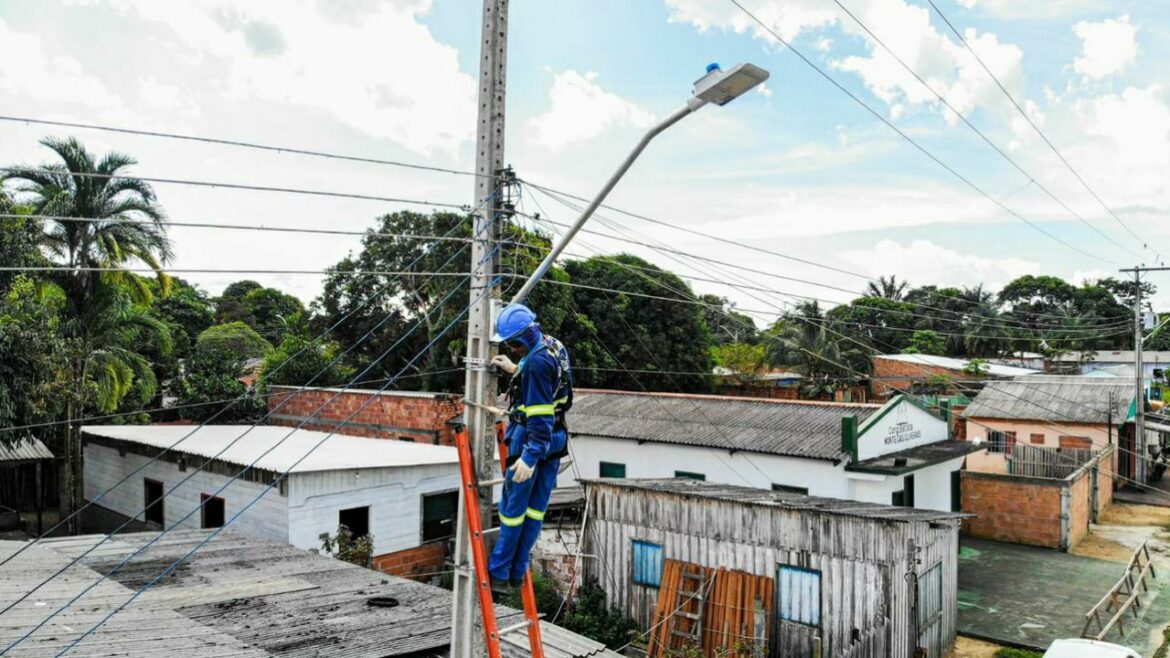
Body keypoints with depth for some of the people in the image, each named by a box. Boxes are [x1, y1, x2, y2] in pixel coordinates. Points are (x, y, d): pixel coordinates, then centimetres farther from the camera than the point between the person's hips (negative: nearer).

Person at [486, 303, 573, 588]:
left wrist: (530, 457, -27)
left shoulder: (537, 362, -24)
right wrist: (515, 370, 23)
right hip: (555, 439, 9)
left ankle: (499, 572, 16)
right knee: (536, 508, 12)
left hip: (532, 440, -9)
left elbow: (539, 414, -26)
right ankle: (517, 570, 23)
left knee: (513, 508, 4)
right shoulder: (554, 346, 5)